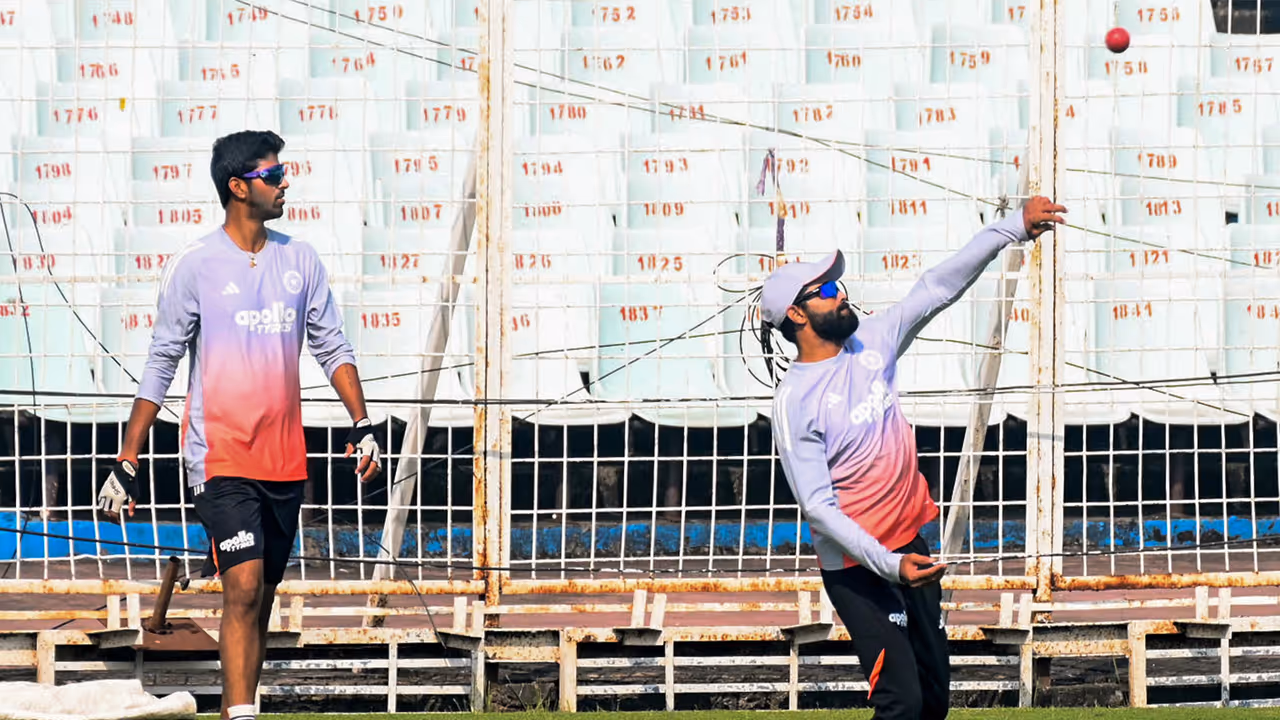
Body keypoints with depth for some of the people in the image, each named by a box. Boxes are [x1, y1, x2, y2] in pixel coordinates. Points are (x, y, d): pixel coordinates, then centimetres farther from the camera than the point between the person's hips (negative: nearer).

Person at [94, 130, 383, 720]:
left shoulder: (300, 261, 9)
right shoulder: (195, 266, -4)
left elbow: (332, 348, 16)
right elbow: (160, 366, -1)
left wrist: (362, 427, 4)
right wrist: (126, 465, -3)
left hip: (285, 462, 5)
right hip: (221, 457, -5)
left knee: (259, 600, 9)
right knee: (244, 589, -17)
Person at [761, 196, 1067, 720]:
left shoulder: (872, 342, 2)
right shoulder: (794, 402, -18)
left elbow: (939, 287, 3)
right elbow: (818, 506, -21)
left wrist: (1013, 226, -5)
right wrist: (889, 565, -30)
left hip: (910, 547, 8)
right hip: (857, 567, -8)